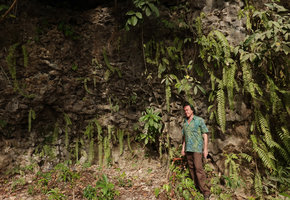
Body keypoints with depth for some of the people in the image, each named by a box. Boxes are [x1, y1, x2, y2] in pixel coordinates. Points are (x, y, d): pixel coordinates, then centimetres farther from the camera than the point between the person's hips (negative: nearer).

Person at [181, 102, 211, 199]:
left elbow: (205, 135, -3)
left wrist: (205, 149, -8)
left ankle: (205, 191, -6)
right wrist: (183, 148, 13)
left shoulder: (199, 120, -2)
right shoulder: (185, 122, 13)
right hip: (188, 149, 6)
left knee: (198, 168, -12)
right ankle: (197, 188, 17)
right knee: (191, 168, 7)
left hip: (197, 148, -5)